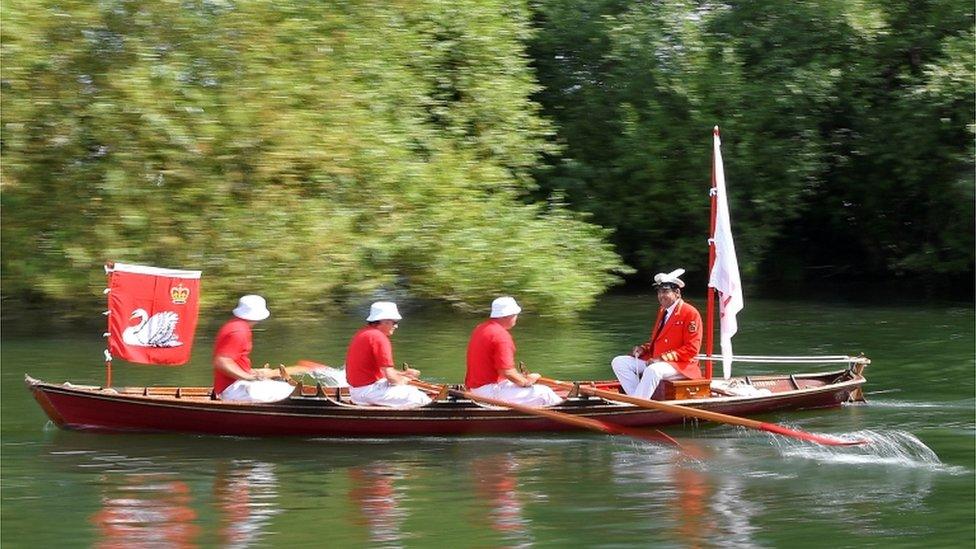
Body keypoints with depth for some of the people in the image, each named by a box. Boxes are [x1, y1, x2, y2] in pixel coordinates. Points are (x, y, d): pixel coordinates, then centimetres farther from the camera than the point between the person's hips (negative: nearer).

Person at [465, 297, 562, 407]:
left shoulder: (481, 328, 12)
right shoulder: (501, 335, -19)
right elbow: (507, 372, -24)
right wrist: (525, 381, -7)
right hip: (490, 390, -11)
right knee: (545, 393, -9)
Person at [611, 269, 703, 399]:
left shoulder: (690, 313, -9)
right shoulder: (662, 311, 17)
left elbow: (692, 349, -15)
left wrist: (663, 358, -21)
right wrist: (643, 349, 3)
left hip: (680, 365, -9)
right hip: (655, 360, 9)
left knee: (653, 370, -40)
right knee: (619, 362, -4)